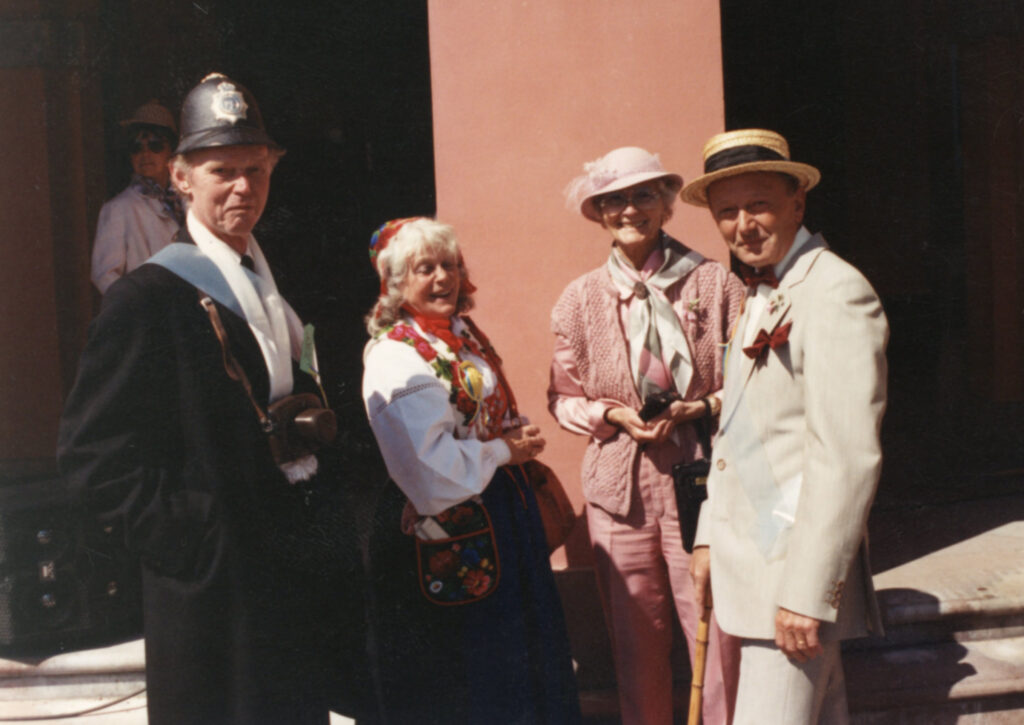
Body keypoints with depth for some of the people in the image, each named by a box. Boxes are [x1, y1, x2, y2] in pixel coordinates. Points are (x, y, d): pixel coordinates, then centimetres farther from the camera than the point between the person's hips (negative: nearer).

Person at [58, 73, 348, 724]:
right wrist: (197, 549, -18)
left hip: (302, 586, 7)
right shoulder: (148, 298, -13)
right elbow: (96, 457, -16)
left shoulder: (280, 289, 10)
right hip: (218, 595, -7)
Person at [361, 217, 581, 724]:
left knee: (520, 647, 19)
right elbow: (431, 463, -25)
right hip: (448, 536, -8)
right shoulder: (394, 358, -19)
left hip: (501, 509, 9)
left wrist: (519, 443, 2)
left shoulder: (466, 335, 8)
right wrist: (503, 452, -13)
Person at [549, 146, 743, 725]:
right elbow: (563, 398, 12)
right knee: (636, 643, 10)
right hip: (621, 488, 2)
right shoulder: (579, 300, 7)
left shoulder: (715, 282, 1)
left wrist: (701, 407, -11)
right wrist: (613, 415, -6)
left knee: (717, 638, -1)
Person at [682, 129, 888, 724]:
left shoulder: (836, 294, -16)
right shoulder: (761, 298, 13)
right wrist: (712, 535, 16)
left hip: (797, 567, -9)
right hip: (753, 560, 9)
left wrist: (809, 589, -22)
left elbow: (849, 456, -22)